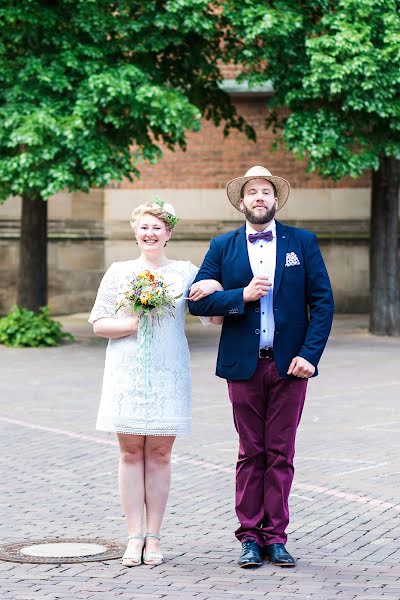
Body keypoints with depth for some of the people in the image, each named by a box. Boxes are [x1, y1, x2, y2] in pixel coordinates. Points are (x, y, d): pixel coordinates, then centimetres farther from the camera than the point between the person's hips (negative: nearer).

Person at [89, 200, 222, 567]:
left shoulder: (186, 272, 8)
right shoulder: (119, 272, 8)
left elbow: (216, 316, 8)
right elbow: (98, 323, 6)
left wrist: (215, 286, -11)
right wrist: (132, 324, -9)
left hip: (168, 374, 0)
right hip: (127, 372, 0)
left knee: (159, 454, 1)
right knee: (131, 453, -1)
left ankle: (153, 537, 7)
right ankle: (135, 537, 3)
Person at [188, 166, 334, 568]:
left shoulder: (302, 243, 5)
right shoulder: (223, 246, 6)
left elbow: (323, 301, 1)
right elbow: (197, 300, 1)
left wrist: (309, 354, -9)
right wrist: (243, 296, -13)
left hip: (290, 366, 0)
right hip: (244, 366, 0)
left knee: (280, 454, 3)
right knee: (250, 453, 4)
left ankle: (275, 537, 9)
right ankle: (250, 537, 9)